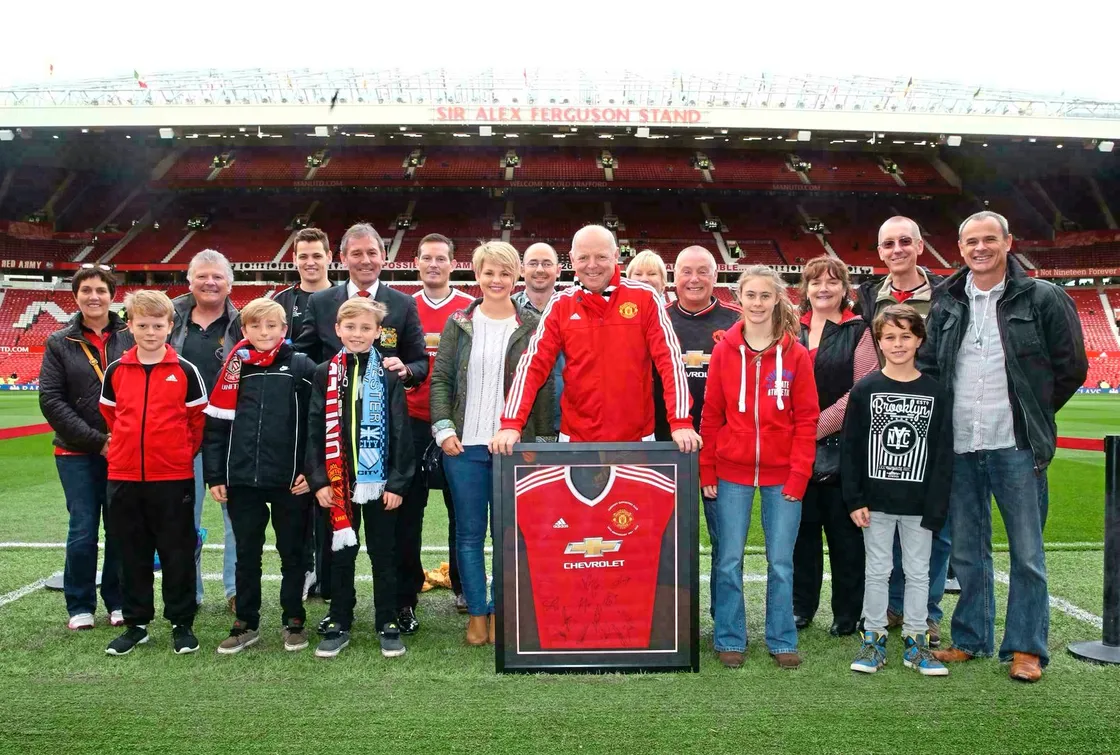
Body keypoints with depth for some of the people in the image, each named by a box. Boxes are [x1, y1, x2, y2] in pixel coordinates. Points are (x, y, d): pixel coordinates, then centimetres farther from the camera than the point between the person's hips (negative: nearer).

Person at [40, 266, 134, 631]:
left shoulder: (131, 338, 2)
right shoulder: (60, 342, 3)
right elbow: (51, 400, -3)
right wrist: (95, 440, -10)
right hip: (77, 453, 0)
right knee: (83, 531, 3)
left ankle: (118, 602, 21)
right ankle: (80, 607, 18)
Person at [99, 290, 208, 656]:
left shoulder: (185, 370, -4)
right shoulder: (116, 371, 4)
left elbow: (198, 419, 5)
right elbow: (109, 414, 17)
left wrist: (182, 452, 5)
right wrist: (129, 447, 13)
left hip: (174, 478, -3)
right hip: (124, 477, 3)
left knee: (178, 553, 5)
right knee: (132, 554, 12)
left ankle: (182, 623, 17)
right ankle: (136, 624, 25)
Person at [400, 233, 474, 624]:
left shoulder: (471, 309, 2)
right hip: (414, 423, 1)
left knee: (461, 508, 11)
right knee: (407, 511, 2)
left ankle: (464, 586, 29)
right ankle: (405, 597, 11)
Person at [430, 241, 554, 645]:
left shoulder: (532, 327, 3)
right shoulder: (459, 323, 6)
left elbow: (542, 385, 3)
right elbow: (440, 379, 6)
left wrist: (544, 438, -2)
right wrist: (443, 427, -6)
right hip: (464, 445, 1)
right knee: (469, 533, 7)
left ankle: (498, 610, 21)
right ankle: (476, 612, 20)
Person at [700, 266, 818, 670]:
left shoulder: (795, 353, 0)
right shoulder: (724, 351, 2)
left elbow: (806, 419, 0)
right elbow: (711, 415, 3)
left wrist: (799, 474, -7)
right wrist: (706, 470, -1)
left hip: (782, 474, 0)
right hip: (732, 473, 1)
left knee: (780, 562, 7)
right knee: (729, 560, 4)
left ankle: (781, 641, 21)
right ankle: (730, 640, 18)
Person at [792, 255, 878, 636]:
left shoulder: (859, 331, 1)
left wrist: (818, 425, -13)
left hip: (842, 447, -3)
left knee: (844, 530, 4)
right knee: (802, 526, 10)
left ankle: (847, 612, 18)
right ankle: (801, 605, 23)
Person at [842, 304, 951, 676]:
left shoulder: (934, 392, 0)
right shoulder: (864, 389, -3)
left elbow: (944, 454, 0)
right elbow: (850, 448, -3)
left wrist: (936, 506, -6)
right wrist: (854, 500, -7)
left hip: (919, 503, 1)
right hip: (876, 502, -1)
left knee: (918, 572, 10)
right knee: (877, 571, 8)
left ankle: (916, 641, 23)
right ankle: (874, 639, 20)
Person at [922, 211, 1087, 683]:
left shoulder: (1042, 297, -1)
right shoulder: (946, 301, 8)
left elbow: (1072, 367, 4)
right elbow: (926, 364, 13)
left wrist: (1033, 415, 7)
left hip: (1016, 447, -3)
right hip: (959, 448, 3)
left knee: (1027, 552, 4)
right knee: (966, 551, 12)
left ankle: (1026, 648, 16)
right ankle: (971, 639, 25)